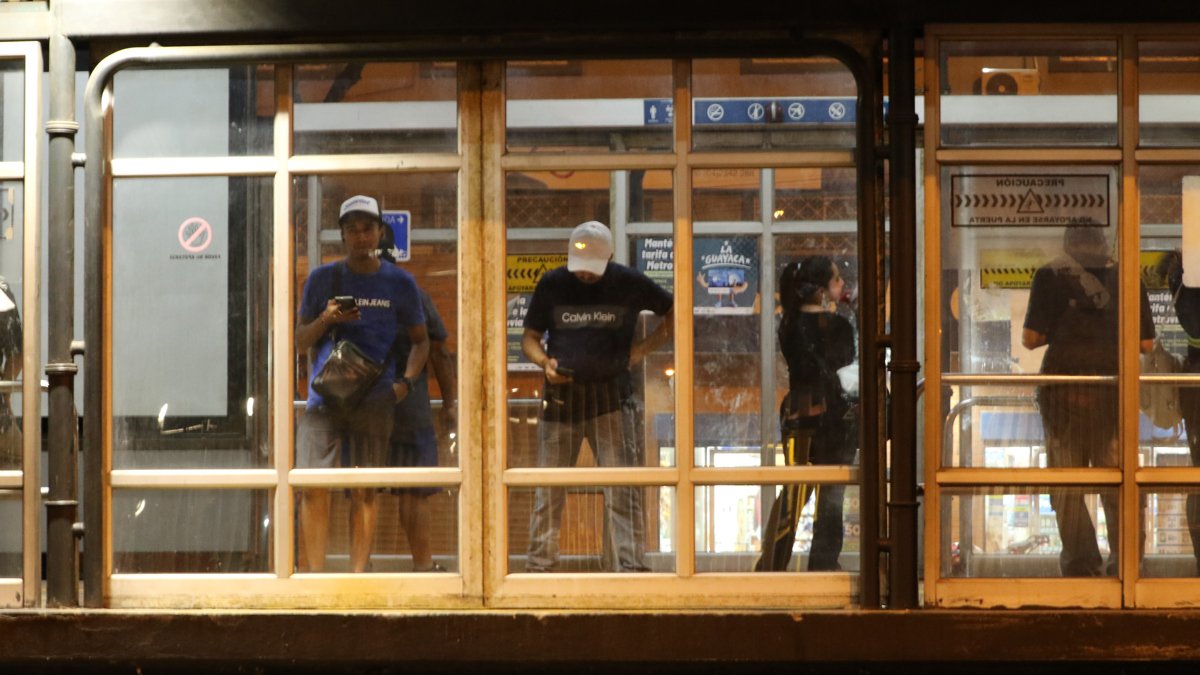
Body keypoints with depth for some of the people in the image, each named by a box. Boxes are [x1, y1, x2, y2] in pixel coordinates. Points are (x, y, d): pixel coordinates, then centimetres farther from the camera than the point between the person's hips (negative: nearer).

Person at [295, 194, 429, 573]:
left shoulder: (399, 283, 8)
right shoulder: (322, 279, 8)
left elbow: (420, 340, 15)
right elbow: (300, 343, 12)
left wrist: (405, 383, -2)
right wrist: (325, 320, -9)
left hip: (375, 400, 0)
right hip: (324, 396, 0)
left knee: (364, 491, 2)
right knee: (313, 487, -9)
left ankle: (358, 576, 7)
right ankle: (314, 574, -4)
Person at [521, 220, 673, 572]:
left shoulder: (629, 283, 0)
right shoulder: (551, 284, 3)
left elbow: (675, 312, 11)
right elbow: (529, 338, 9)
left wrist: (642, 349, 0)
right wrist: (545, 362, -12)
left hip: (611, 396, -1)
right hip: (560, 395, 1)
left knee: (622, 490, -8)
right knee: (548, 490, 5)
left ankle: (630, 568, -7)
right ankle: (538, 567, 14)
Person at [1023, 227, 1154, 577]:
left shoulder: (1050, 275, -1)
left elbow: (1030, 338, -4)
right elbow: (1145, 343, 5)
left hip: (1063, 385, -2)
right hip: (1114, 389, 2)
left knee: (1066, 486, 7)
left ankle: (1081, 562, 4)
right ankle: (1124, 560, 6)